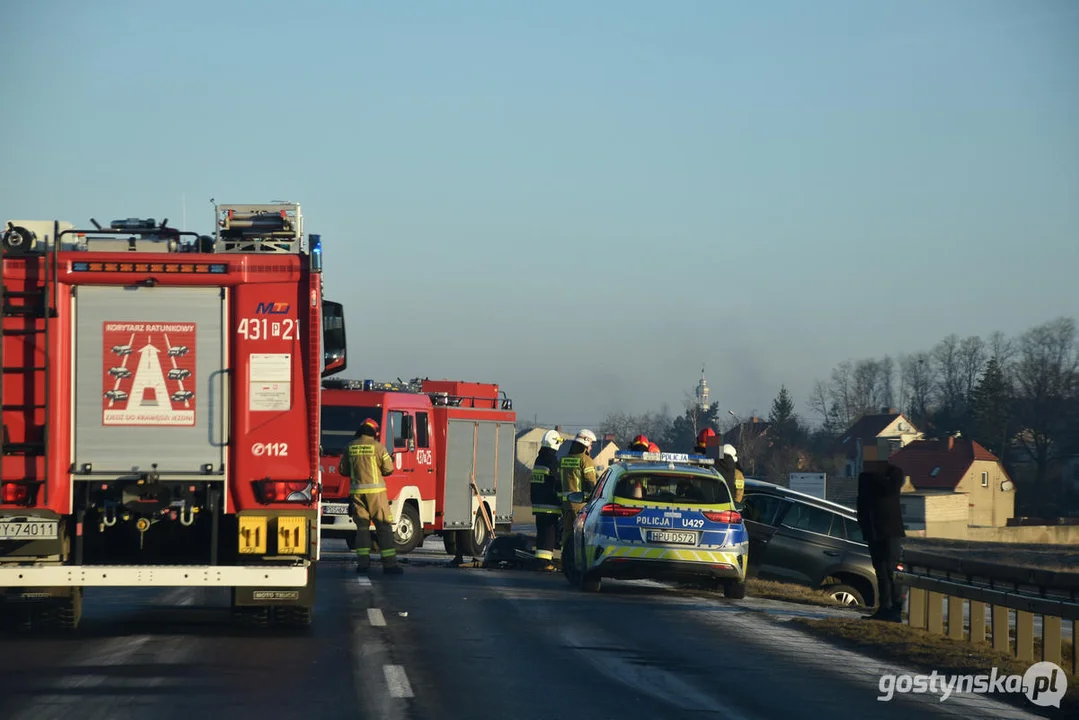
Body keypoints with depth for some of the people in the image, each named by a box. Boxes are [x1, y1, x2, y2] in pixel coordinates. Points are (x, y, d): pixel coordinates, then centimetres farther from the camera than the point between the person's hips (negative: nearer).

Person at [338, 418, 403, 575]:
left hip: (356, 491, 4)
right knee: (384, 526, -1)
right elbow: (388, 469, -3)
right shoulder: (378, 447, -6)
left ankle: (363, 562, 2)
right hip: (375, 491, -4)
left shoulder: (350, 447, 6)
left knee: (362, 526, 10)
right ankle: (389, 563, -6)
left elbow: (343, 470, 11)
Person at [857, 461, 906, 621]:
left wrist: (874, 474, -12)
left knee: (891, 568, -13)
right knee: (881, 571, 6)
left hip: (890, 530, -6)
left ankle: (896, 609, -14)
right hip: (873, 531, 6)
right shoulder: (865, 476, 15)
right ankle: (884, 608, 7)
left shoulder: (894, 472, -2)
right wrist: (862, 524, 12)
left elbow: (889, 489, -21)